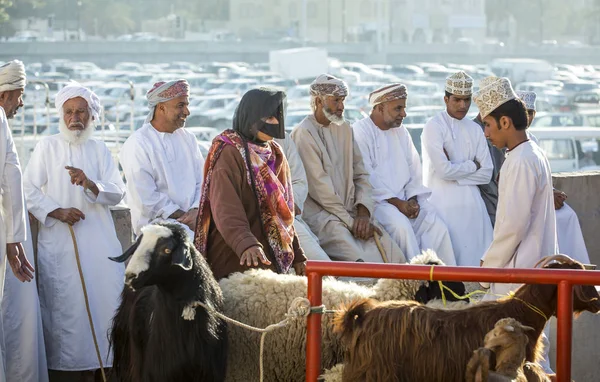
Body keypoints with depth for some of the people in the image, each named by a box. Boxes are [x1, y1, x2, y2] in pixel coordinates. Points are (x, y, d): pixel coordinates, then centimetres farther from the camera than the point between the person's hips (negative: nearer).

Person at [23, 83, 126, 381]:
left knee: (106, 297, -4)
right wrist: (56, 211, -12)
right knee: (64, 303, -5)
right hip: (59, 241, -2)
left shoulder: (99, 150, 11)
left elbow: (118, 193, 2)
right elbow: (29, 191, 0)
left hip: (98, 240, 3)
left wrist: (91, 184, -15)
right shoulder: (47, 147, 4)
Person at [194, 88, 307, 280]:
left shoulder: (275, 154, 15)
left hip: (275, 258, 8)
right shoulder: (230, 153, -10)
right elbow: (225, 209, -23)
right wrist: (246, 245, -39)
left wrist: (297, 255, 18)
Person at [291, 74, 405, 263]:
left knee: (394, 255, -13)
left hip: (349, 212, 7)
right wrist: (351, 222, -12)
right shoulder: (304, 134, -8)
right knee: (366, 263, -28)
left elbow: (360, 175, 13)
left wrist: (363, 212, -5)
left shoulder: (344, 129, 15)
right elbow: (319, 188, -13)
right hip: (319, 215, -7)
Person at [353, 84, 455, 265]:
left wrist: (413, 199, -3)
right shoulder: (360, 132, -7)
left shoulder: (401, 132, 17)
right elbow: (366, 177, -14)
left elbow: (414, 169, 15)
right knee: (401, 225, -33)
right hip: (376, 200, -7)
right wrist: (396, 202, -17)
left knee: (437, 227, -15)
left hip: (405, 200, 7)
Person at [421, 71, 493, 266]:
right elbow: (443, 169, -14)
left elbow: (486, 173, 7)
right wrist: (471, 166, 0)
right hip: (443, 203, -5)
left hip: (471, 201, 5)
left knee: (475, 257, -2)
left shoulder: (475, 130, 13)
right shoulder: (434, 127, -4)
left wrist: (456, 171, -5)